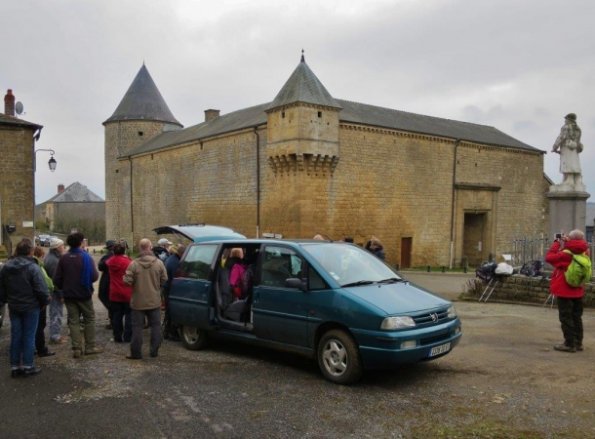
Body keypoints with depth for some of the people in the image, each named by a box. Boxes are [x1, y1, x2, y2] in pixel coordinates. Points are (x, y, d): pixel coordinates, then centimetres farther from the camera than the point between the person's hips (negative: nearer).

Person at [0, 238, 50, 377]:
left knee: (15, 336, 12)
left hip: (14, 307, 5)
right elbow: (41, 289, -18)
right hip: (30, 307, -5)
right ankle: (28, 366, 10)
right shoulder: (33, 267, -18)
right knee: (29, 336, 4)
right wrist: (45, 300, -2)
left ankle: (15, 366, 18)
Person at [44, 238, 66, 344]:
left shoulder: (49, 257, 12)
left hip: (52, 290, 11)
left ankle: (55, 335, 28)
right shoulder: (54, 260, -21)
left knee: (55, 313, 18)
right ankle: (55, 337, 4)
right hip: (56, 291, -11)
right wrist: (61, 294, -19)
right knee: (56, 314, -3)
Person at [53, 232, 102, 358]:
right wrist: (97, 272, 3)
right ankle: (90, 346, 12)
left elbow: (57, 279, -1)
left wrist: (64, 288, 15)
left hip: (69, 295, 3)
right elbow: (94, 276, -19)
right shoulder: (86, 257, -12)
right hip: (84, 294, -3)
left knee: (73, 321, 8)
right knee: (89, 319, 10)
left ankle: (77, 348, 6)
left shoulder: (63, 258, -1)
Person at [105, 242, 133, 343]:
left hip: (114, 294, 4)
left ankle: (117, 337, 15)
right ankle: (127, 337, 5)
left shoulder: (110, 261, 0)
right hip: (127, 294, -4)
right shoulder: (128, 262, -15)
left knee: (116, 316, 11)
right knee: (128, 315, 5)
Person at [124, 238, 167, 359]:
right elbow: (164, 279, -2)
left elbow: (128, 281, -14)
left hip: (138, 302, -1)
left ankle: (136, 352, 8)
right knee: (155, 325, 13)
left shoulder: (134, 264, -13)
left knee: (137, 327, 6)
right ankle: (154, 351, 15)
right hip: (155, 301, 2)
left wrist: (124, 276, 8)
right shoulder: (159, 263, -7)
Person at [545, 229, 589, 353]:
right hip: (578, 291, 7)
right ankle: (578, 342, 21)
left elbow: (549, 257, -12)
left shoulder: (566, 254, -22)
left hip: (565, 291, -7)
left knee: (566, 318, 0)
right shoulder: (583, 254, -1)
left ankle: (569, 344, 2)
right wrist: (565, 243, 2)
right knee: (577, 317, 14)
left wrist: (557, 243, -3)